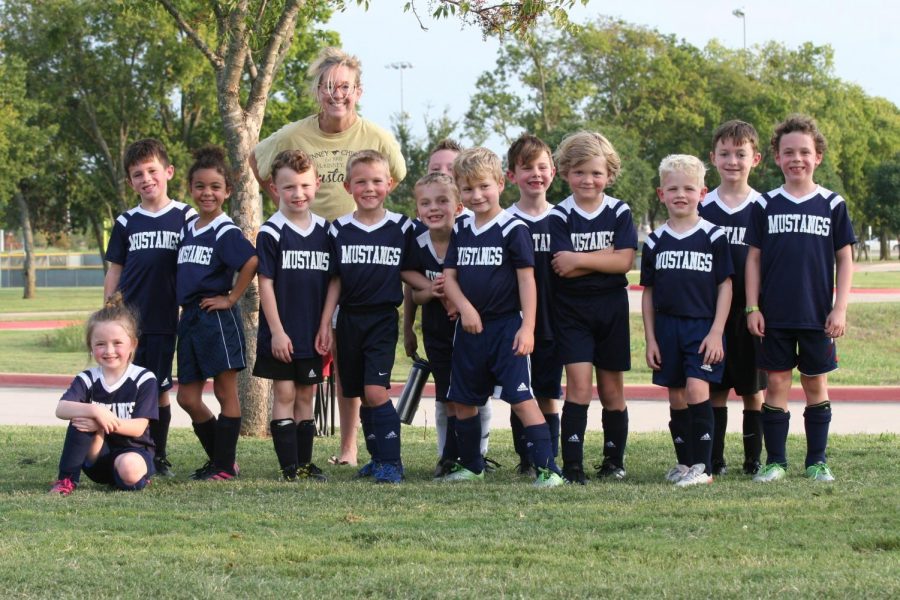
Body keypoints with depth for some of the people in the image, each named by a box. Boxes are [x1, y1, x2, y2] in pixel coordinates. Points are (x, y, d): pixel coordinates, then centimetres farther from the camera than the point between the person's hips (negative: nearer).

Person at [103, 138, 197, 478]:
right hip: (128, 319, 1)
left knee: (161, 390, 3)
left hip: (165, 321, -1)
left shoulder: (186, 218, 2)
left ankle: (160, 457, 14)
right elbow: (114, 272, 11)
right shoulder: (126, 223, 8)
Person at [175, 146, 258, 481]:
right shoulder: (188, 229, 13)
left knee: (225, 393, -1)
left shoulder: (225, 232, -10)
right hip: (189, 318, 8)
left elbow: (251, 261, -25)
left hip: (217, 318, -8)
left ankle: (225, 466, 5)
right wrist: (184, 309, 13)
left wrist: (231, 299, -18)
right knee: (187, 398, 8)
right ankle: (219, 458, 22)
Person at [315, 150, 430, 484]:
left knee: (376, 391, -15)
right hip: (349, 319, 3)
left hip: (383, 318, -3)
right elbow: (334, 280, 7)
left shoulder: (400, 228, -1)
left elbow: (407, 271, 8)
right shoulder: (339, 230, 3)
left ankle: (391, 462, -9)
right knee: (363, 396, 6)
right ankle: (377, 457, 18)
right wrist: (325, 324, 4)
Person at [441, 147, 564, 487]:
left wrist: (527, 327, -15)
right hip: (470, 328, 6)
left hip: (506, 326, -6)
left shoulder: (513, 229, -6)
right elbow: (449, 275, 9)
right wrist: (465, 308, -10)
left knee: (521, 397, -14)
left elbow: (526, 279, -9)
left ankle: (547, 468, -16)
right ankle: (471, 467, 29)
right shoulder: (461, 231, 11)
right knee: (463, 401, 13)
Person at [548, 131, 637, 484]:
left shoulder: (620, 213, 1)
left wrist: (580, 259, -17)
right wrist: (604, 257, -14)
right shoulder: (560, 216, -2)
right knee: (579, 383, -13)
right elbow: (563, 269, -13)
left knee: (611, 389, 9)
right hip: (572, 310, -2)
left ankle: (614, 460, 22)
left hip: (611, 309, 2)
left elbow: (624, 261, -12)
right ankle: (572, 464, -12)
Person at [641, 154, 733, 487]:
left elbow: (725, 286, -1)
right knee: (676, 398, 6)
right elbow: (648, 293, 11)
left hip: (702, 326, -4)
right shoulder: (655, 242, 8)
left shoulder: (713, 237, -1)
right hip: (667, 328, 4)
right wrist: (650, 339, 6)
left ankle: (702, 466, -12)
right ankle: (684, 463, 18)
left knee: (696, 389, -17)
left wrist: (716, 332, -8)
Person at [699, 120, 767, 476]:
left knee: (753, 389, 4)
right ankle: (714, 460, 8)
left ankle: (754, 459, 12)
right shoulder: (702, 207, 5)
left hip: (751, 311, -1)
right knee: (715, 388, 3)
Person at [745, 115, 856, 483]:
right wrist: (752, 308, -2)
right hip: (775, 315, 0)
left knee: (816, 385, 5)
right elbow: (753, 259, 5)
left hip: (817, 316, 0)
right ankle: (775, 462, 9)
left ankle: (817, 462, 13)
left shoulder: (832, 205, 2)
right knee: (777, 384, 2)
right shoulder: (765, 206, 3)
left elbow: (845, 259, 3)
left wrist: (840, 309, -4)